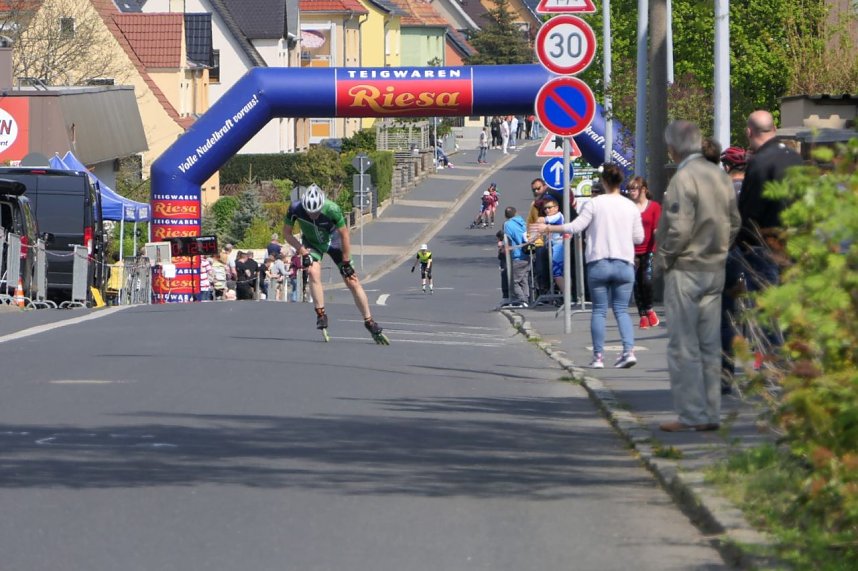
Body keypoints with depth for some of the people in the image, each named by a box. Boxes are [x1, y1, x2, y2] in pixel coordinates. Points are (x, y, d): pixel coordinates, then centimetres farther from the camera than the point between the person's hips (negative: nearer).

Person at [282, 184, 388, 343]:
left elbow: (344, 235, -21)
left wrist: (346, 263, -15)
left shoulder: (332, 209, -34)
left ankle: (370, 323, 4)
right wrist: (303, 252, -22)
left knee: (352, 281, -6)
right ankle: (321, 316, -17)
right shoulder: (295, 209, -29)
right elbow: (287, 233, -13)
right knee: (314, 272, -28)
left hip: (332, 241, -1)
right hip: (312, 244, 1)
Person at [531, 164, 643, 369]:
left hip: (599, 263, -2)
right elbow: (639, 237, 8)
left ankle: (598, 357, 4)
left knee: (599, 310, 5)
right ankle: (629, 350, -10)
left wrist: (548, 228, 3)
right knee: (621, 310, 7)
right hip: (625, 264, 2)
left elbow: (575, 227, -9)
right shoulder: (631, 207, 4)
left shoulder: (594, 204, -5)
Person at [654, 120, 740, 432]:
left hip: (685, 270, -8)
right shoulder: (720, 176, 9)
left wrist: (663, 260, -7)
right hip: (715, 270, 8)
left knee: (684, 347, -2)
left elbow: (679, 229, -20)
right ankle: (711, 414, 13)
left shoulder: (683, 178, -16)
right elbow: (734, 223, 13)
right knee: (710, 346, 11)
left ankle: (690, 414, -2)